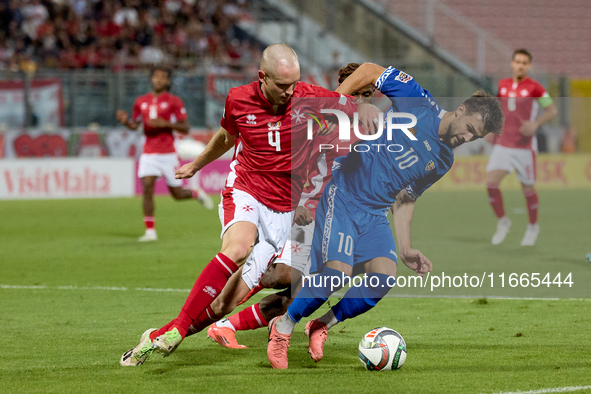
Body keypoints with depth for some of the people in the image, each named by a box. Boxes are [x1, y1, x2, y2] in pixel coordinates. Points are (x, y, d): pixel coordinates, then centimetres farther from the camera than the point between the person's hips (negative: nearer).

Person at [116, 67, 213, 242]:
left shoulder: (174, 101, -3)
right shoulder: (141, 101, 8)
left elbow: (185, 128, -4)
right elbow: (135, 125, 19)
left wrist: (165, 123, -19)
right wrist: (125, 121, -4)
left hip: (168, 153, -2)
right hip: (149, 153, 2)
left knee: (177, 194, 4)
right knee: (147, 187, -16)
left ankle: (197, 193, 40)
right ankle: (150, 231, -10)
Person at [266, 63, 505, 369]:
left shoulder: (443, 161, 11)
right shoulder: (418, 102, -8)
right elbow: (369, 71, -2)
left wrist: (405, 248, 9)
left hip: (375, 214, 6)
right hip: (342, 192, -6)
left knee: (384, 277, -15)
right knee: (338, 271, -21)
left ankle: (322, 326, 7)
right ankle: (283, 327, 2)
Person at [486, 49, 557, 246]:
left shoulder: (534, 88, -6)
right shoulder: (502, 85, 7)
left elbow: (552, 110, -3)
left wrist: (536, 123, -19)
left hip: (524, 147, -3)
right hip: (502, 145, 3)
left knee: (528, 189, 6)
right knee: (491, 183, -12)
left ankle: (533, 227, 29)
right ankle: (502, 222, 8)